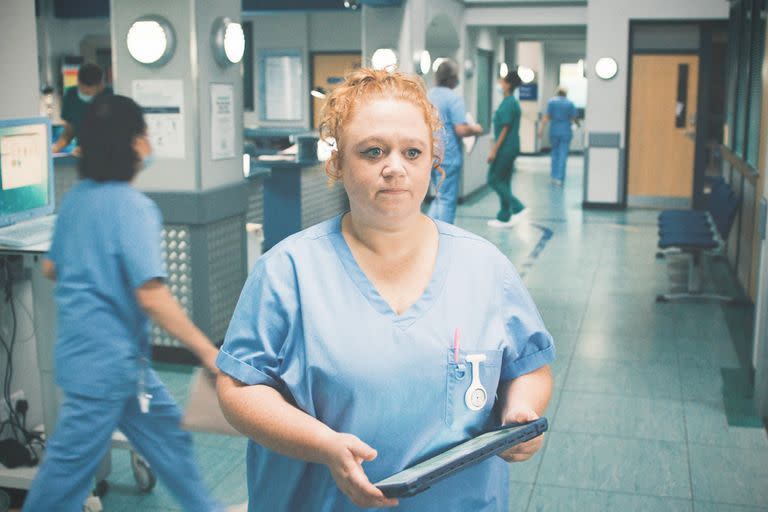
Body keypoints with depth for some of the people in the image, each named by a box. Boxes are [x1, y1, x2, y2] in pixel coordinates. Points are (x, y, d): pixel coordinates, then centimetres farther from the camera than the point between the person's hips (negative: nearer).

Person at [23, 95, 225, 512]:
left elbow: (51, 267, 15)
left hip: (82, 347, 9)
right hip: (107, 357, -9)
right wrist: (208, 352, -23)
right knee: (70, 466, 5)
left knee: (166, 432, 18)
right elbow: (151, 296, -27)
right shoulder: (132, 206, -21)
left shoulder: (76, 197, 4)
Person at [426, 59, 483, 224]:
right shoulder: (454, 98, -14)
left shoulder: (427, 95, 8)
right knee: (447, 199, 2)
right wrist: (475, 129, 0)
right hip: (448, 156, -7)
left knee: (440, 196, 19)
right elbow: (461, 130, -20)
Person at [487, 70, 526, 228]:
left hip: (505, 148, -10)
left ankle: (517, 207, 0)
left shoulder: (508, 103, -15)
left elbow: (505, 129, -19)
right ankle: (504, 217, 14)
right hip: (510, 148, 10)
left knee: (494, 180, -2)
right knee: (503, 182, 11)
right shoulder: (512, 102, 14)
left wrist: (494, 150, -18)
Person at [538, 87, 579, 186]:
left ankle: (554, 176, 15)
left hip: (554, 131, 1)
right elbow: (574, 117, 1)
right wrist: (578, 124, 22)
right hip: (566, 132, -1)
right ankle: (559, 178, -8)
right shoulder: (570, 103, -1)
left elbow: (547, 116, -8)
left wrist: (541, 129, -10)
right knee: (563, 155, -1)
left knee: (555, 153, 16)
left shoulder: (551, 101, -1)